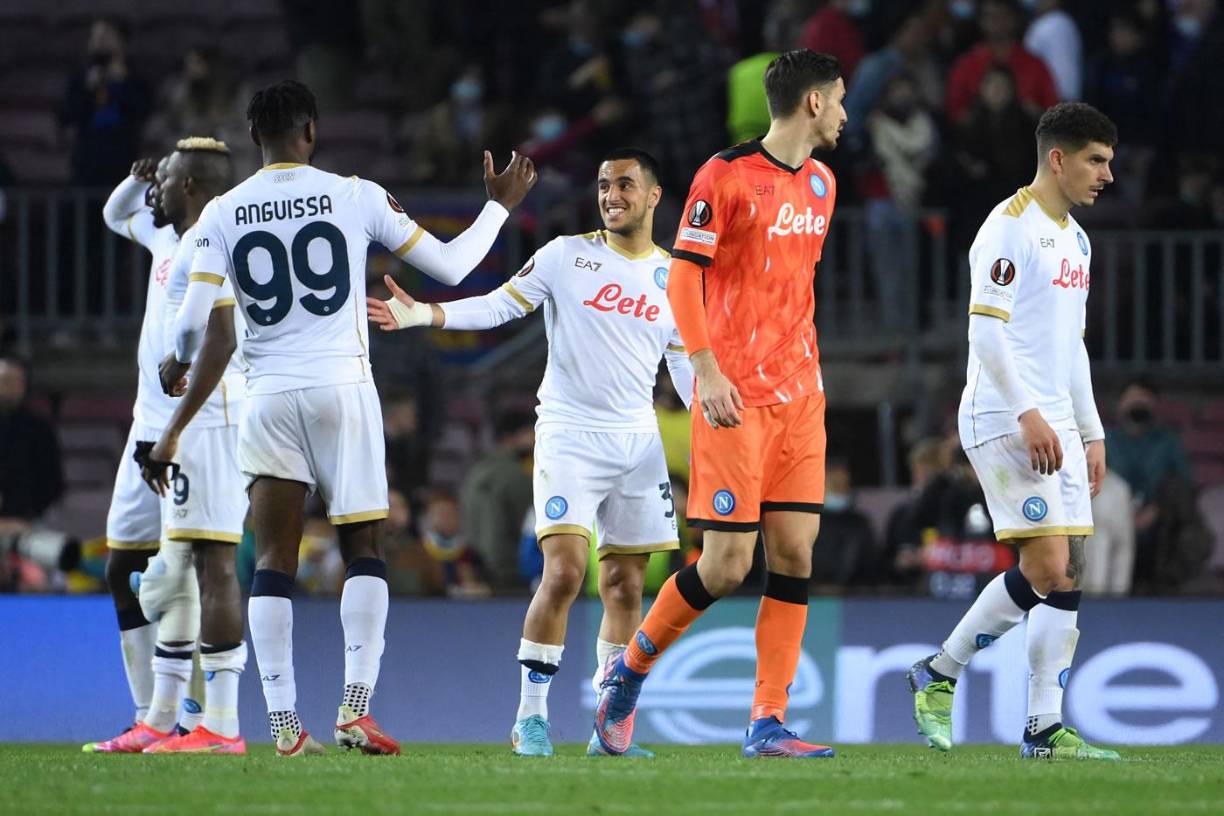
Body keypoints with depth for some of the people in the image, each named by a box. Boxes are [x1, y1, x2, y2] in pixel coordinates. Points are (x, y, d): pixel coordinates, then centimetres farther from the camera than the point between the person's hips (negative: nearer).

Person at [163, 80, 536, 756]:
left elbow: (192, 327, -3)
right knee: (363, 549, 8)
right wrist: (500, 205, 22)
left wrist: (177, 362, 20)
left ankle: (283, 721, -3)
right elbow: (451, 266, 6)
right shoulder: (356, 197, -1)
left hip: (268, 396, 1)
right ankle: (355, 707, -5)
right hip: (342, 388, -1)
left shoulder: (222, 214, 1)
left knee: (273, 560, 4)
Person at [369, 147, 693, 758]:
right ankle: (531, 717, -9)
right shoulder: (566, 256, 0)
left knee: (624, 584, 4)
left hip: (637, 443, 4)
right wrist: (423, 314, -18)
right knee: (564, 571, -16)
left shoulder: (673, 278, 9)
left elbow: (686, 368, 16)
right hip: (568, 434, -4)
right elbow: (499, 305, -4)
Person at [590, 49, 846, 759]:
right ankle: (631, 671, 15)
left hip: (799, 396, 7)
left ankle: (769, 725, 0)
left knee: (796, 553, -2)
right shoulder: (727, 176, -8)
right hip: (735, 398, -7)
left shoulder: (821, 184, 15)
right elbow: (682, 275, -9)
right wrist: (707, 369, -17)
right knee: (727, 563, -8)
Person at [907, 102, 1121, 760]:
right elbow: (986, 330, -17)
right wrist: (1029, 415, -22)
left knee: (1066, 573, 3)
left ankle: (1045, 729, 6)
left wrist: (1091, 432, 20)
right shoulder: (1010, 227, -10)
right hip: (1003, 422, -9)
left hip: (1055, 425, 9)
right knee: (1047, 567, -15)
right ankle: (938, 674, -3)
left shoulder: (1075, 239, 18)